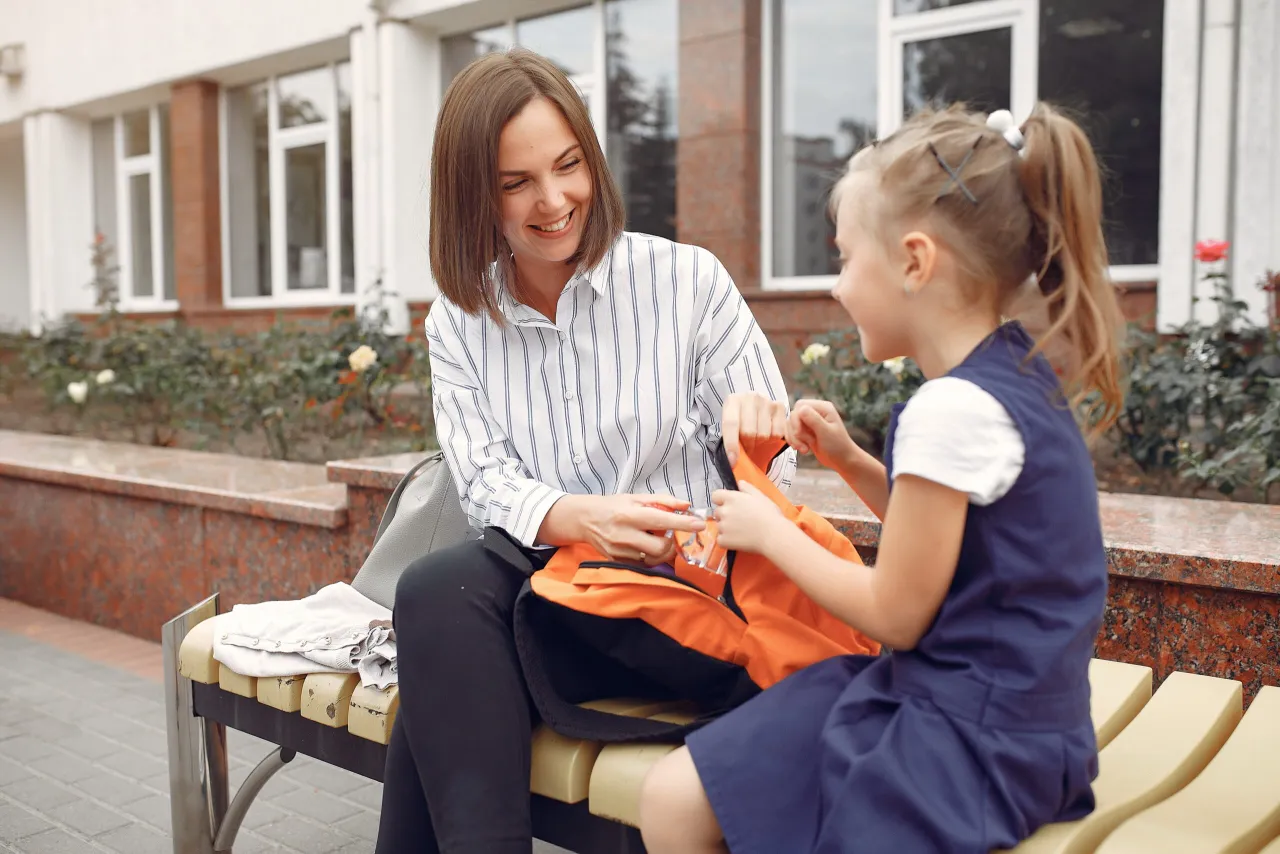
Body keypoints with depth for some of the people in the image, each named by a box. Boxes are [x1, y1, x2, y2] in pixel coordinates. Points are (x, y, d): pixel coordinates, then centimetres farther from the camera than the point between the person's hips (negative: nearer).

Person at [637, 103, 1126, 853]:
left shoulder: (952, 409, -24)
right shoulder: (1020, 375, 6)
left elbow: (894, 615, -17)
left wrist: (769, 531, -6)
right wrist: (851, 461, 7)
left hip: (970, 736, -9)